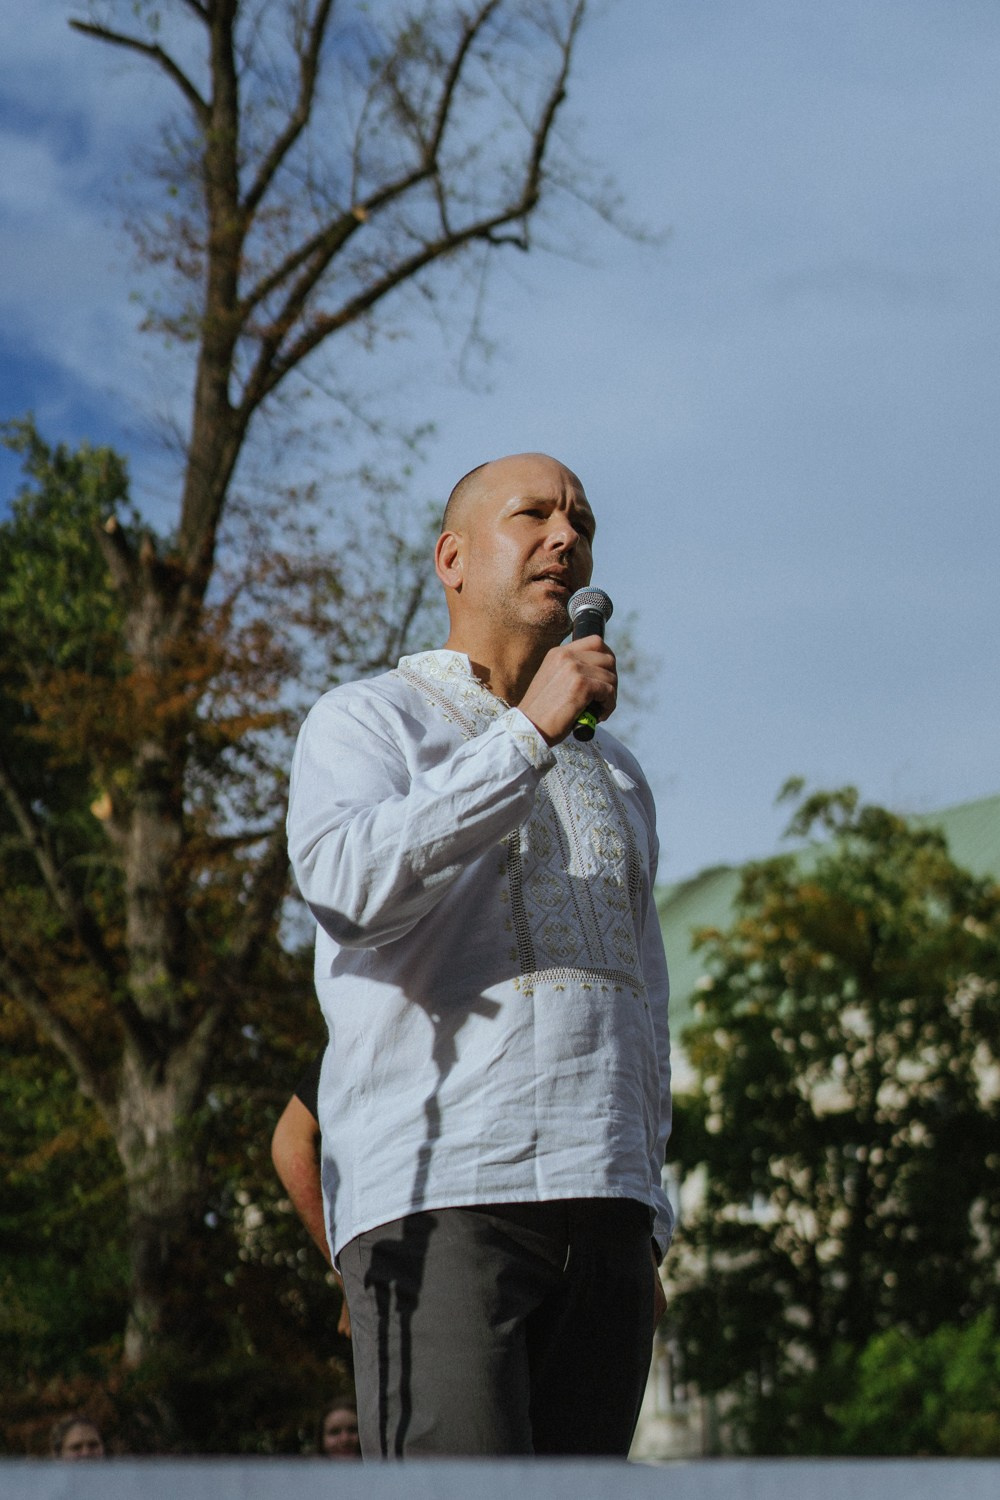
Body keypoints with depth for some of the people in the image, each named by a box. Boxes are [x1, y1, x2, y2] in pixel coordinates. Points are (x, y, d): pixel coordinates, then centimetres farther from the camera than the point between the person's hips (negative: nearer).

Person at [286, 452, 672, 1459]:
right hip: (437, 1193, -5)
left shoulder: (613, 773, 26)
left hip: (603, 1203, 6)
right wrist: (530, 732, -13)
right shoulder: (367, 721, 9)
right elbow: (349, 884, -14)